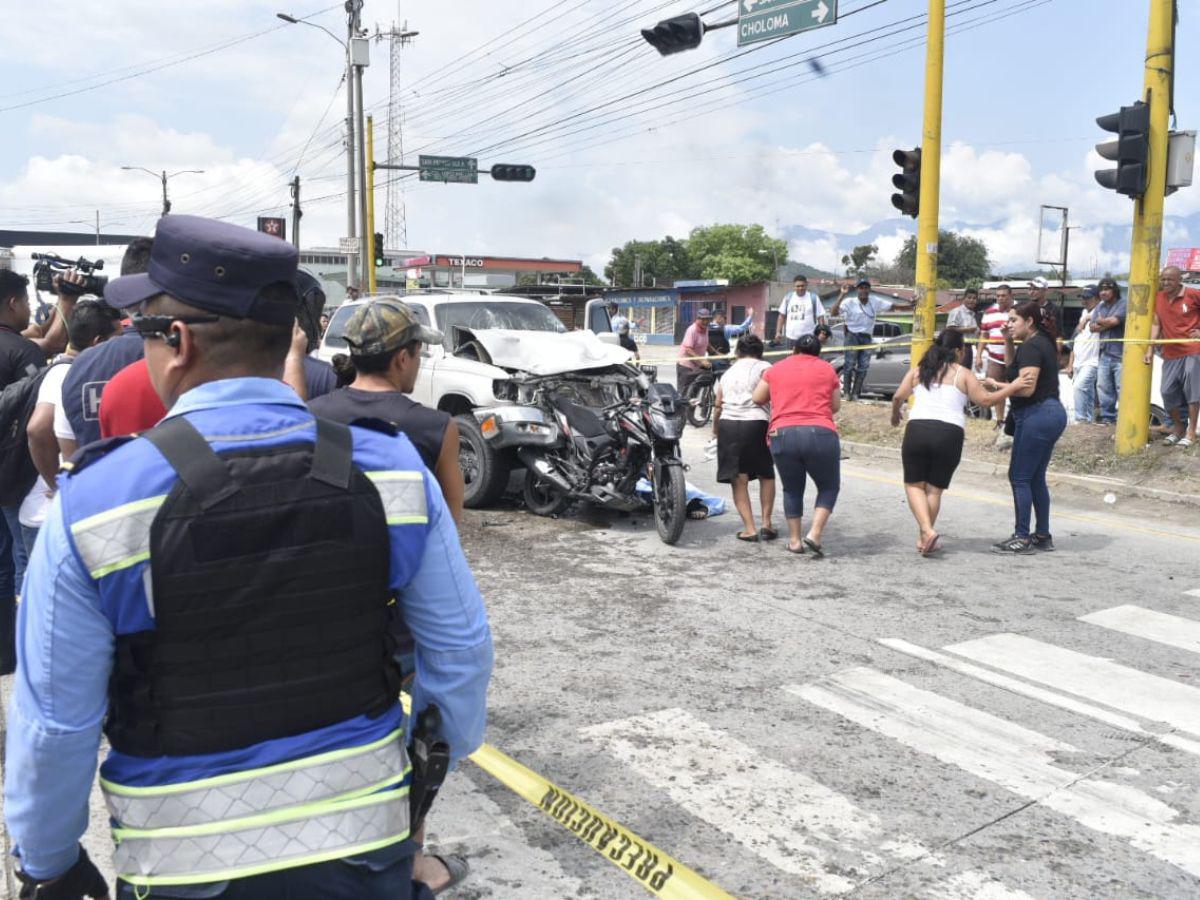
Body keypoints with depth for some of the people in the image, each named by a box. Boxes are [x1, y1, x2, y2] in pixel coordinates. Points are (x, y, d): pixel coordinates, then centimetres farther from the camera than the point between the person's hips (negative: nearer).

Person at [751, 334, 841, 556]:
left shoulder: (776, 369, 14)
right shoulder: (826, 369, 12)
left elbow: (757, 398, 20)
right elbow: (835, 406, 16)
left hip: (782, 434, 2)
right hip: (820, 433, -2)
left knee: (792, 489, 19)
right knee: (829, 487, 14)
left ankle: (795, 540, 18)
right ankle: (814, 534, -1)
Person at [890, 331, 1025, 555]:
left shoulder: (918, 371, 14)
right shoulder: (963, 374, 7)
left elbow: (898, 397, 11)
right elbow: (985, 400, 1)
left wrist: (895, 416, 30)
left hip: (917, 429, 1)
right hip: (950, 434, -1)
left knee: (914, 484, 11)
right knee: (935, 488, 12)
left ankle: (927, 531, -8)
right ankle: (924, 538, 13)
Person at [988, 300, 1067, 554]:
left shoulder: (1031, 346, -14)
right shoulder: (1043, 343, 16)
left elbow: (1026, 387, -22)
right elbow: (1015, 367, 26)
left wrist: (995, 386, -13)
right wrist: (1008, 342, 14)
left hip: (1036, 416, -10)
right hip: (1052, 413, 10)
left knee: (1019, 477, -4)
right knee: (1036, 478, 15)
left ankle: (1022, 538, -1)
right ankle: (1043, 536, 21)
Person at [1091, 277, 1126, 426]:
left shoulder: (1123, 304, -5)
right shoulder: (1100, 306, 16)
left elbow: (1113, 321, -18)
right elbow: (1093, 328, 9)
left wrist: (1100, 321, 1)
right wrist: (1108, 324, -6)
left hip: (1120, 354, -7)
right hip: (1105, 353, 7)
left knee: (1122, 388, -8)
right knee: (1103, 386, 6)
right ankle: (1107, 416, 14)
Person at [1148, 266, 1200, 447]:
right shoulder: (1158, 298, 5)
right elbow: (1156, 324, 5)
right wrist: (1150, 348, -1)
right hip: (1170, 354, 5)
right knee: (1168, 392, 4)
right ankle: (1178, 428, 24)